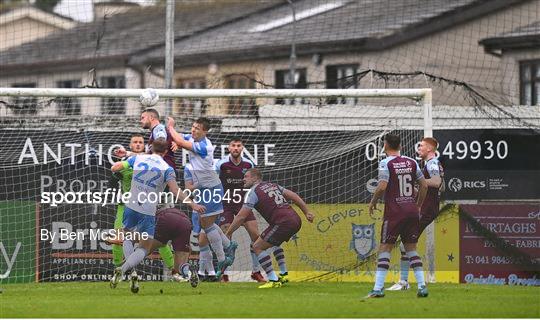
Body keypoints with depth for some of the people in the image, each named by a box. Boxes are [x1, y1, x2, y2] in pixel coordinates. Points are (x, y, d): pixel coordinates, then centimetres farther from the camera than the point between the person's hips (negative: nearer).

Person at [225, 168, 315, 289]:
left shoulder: (254, 192, 0)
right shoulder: (273, 185, 23)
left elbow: (241, 217, -2)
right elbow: (294, 196, 20)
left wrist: (227, 234, 5)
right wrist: (307, 212, 21)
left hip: (283, 223, -9)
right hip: (295, 220, 9)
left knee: (257, 247, -2)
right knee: (274, 242, 35)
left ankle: (273, 280, -10)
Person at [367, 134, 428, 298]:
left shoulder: (386, 163, -8)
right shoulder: (411, 162, 8)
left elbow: (382, 187, -18)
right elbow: (424, 186, 11)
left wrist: (373, 202, -1)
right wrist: (418, 206, 21)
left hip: (394, 212, -5)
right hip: (412, 211, 5)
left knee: (384, 248, -1)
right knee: (411, 248, 12)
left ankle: (378, 288, -8)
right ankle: (422, 286, 4)